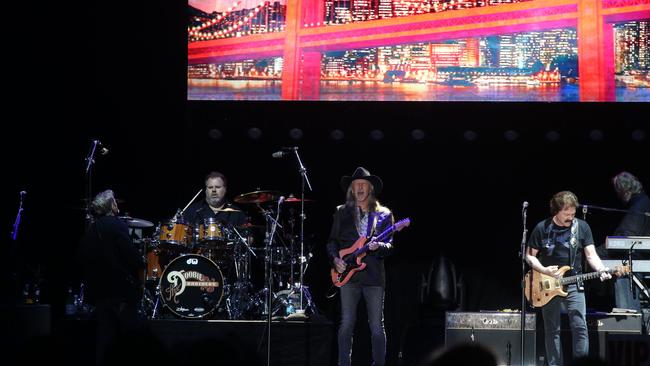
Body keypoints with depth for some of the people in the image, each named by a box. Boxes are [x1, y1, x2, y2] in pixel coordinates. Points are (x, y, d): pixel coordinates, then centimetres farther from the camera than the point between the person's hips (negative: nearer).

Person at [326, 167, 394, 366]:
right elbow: (332, 241, 12)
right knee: (346, 324, -3)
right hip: (348, 273, 0)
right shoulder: (342, 212, 11)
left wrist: (378, 246, -18)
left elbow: (389, 245, 4)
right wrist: (335, 259, -6)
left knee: (377, 326, 1)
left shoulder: (384, 215, 9)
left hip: (374, 275, 0)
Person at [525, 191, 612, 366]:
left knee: (580, 327, -9)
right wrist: (544, 270, -13)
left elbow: (591, 254, -2)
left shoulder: (582, 227, -1)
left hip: (573, 284, 0)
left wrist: (601, 270, -21)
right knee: (552, 330, 5)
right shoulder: (542, 228, -3)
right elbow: (529, 255, 4)